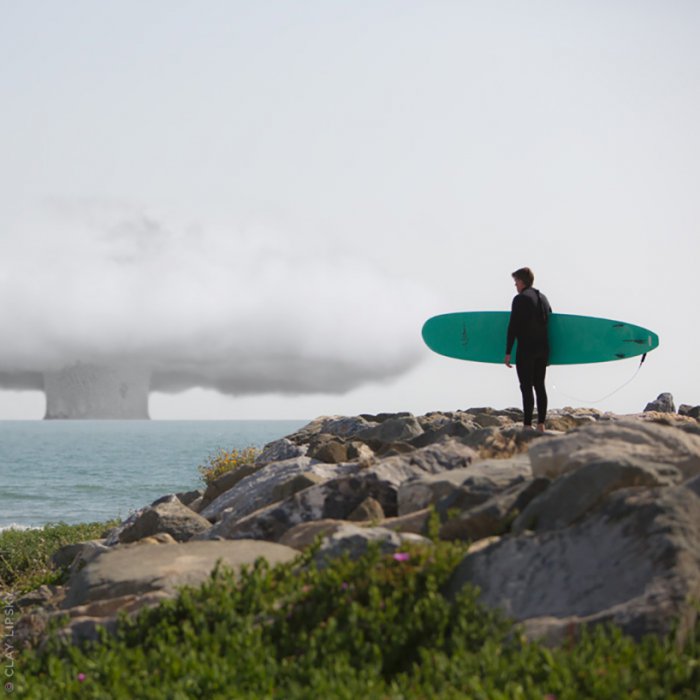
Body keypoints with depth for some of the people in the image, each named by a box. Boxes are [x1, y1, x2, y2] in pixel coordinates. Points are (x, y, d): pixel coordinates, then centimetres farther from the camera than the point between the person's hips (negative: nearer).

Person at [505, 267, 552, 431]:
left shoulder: (520, 299, -10)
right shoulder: (543, 298, 13)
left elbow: (513, 327, -14)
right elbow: (548, 322, 17)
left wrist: (508, 352, -11)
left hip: (526, 350, -7)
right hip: (543, 349, 7)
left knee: (526, 387, -6)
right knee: (540, 386, 11)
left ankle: (527, 426, -10)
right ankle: (541, 425, 12)